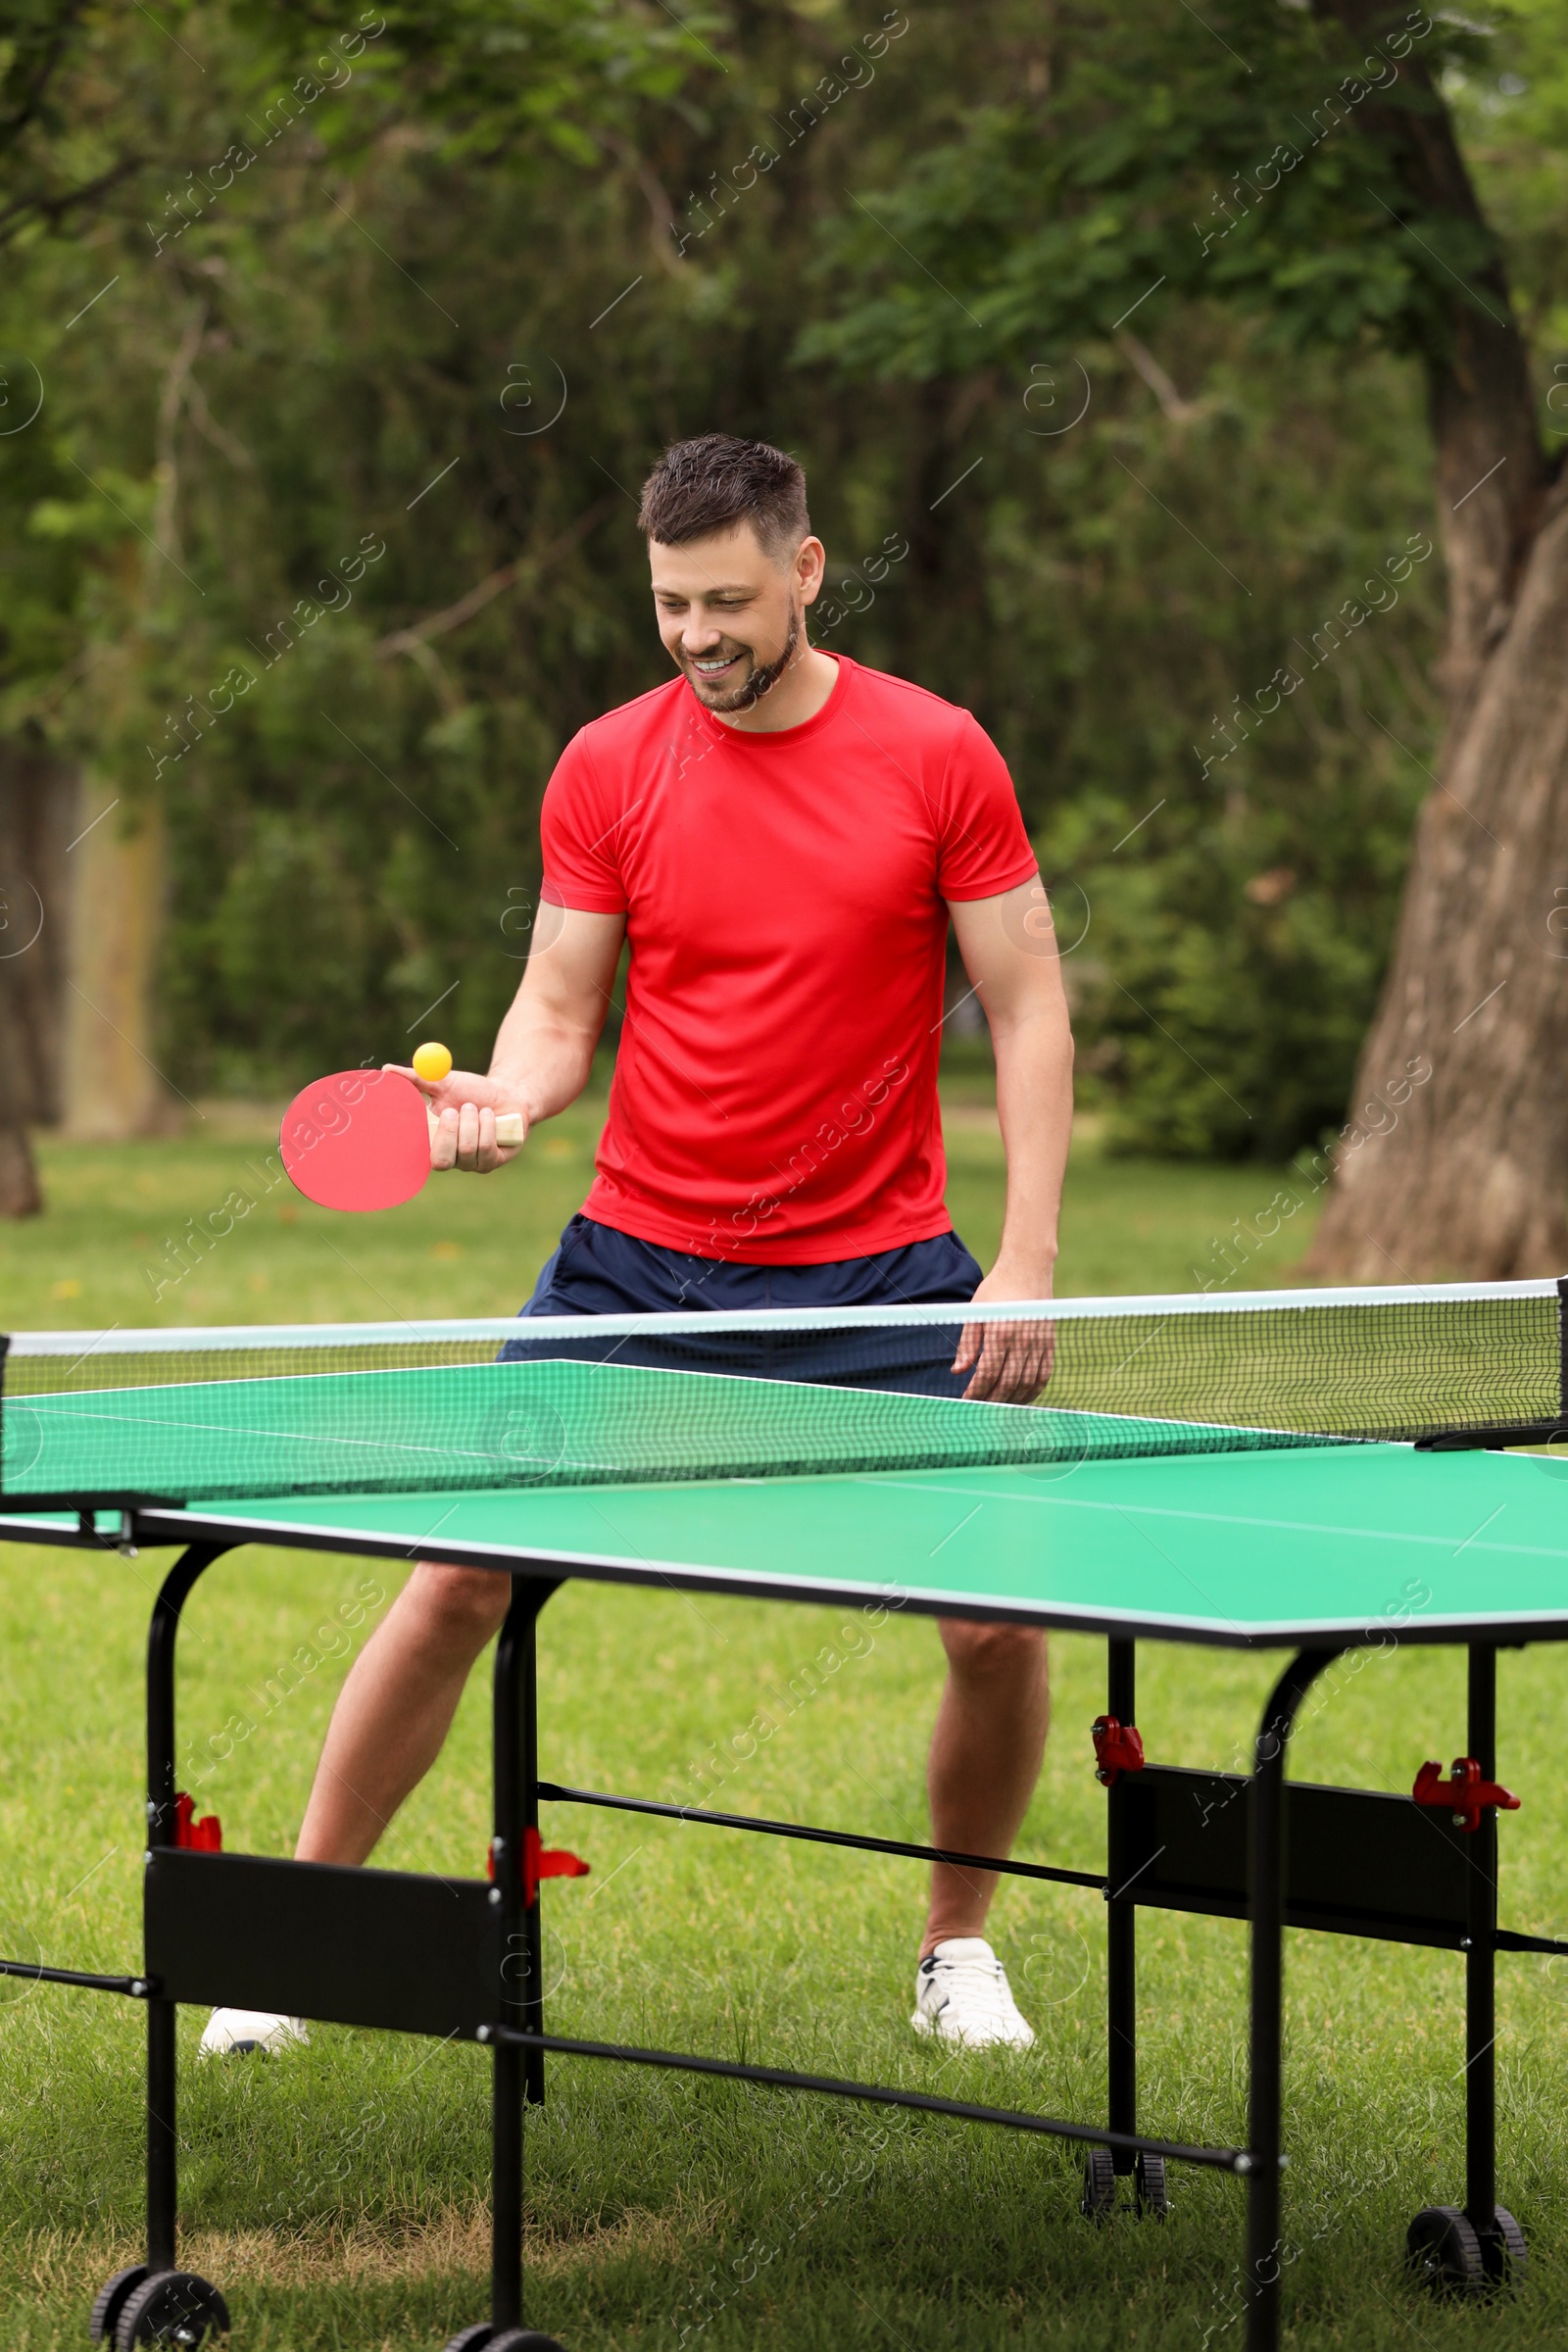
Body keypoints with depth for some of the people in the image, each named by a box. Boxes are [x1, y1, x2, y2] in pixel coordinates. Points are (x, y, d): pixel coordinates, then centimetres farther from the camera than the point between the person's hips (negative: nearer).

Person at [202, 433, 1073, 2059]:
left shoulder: (937, 756, -5)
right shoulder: (607, 769, -1)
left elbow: (1029, 1009, -2)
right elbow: (559, 1007, 4)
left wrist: (1028, 1255, -11)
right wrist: (506, 1094, -20)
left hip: (878, 1269, -1)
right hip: (638, 1257, 1)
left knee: (999, 1620, -9)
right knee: (456, 1583, -4)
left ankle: (959, 1948, 16)